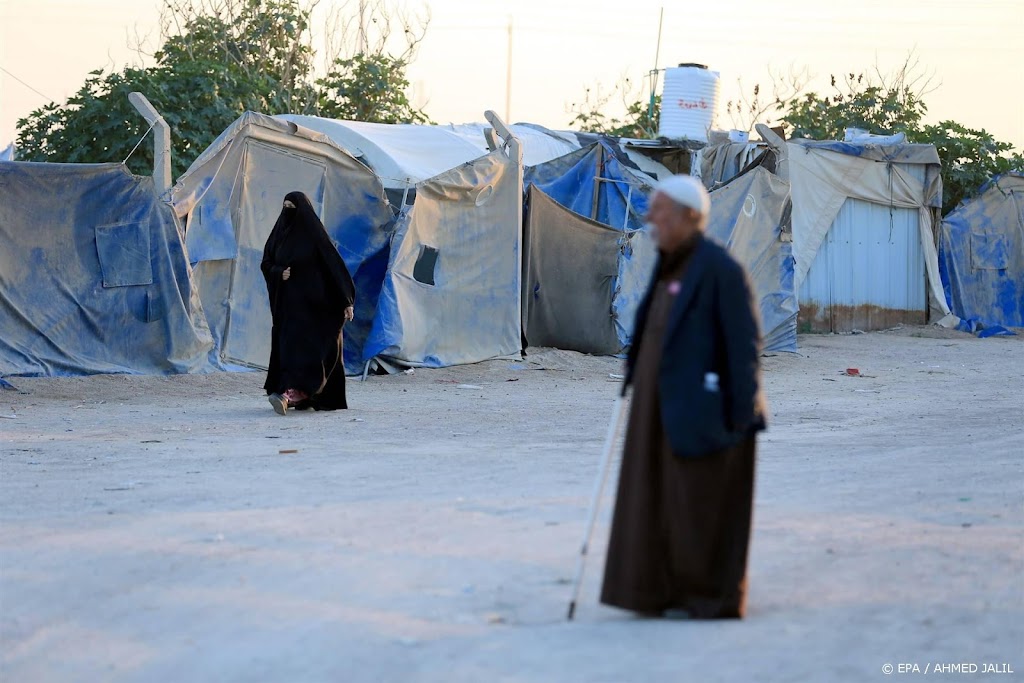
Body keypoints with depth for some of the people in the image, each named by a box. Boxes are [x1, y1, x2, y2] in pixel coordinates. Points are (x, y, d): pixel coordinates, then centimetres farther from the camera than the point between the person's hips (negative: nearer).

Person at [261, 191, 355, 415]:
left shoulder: (314, 234, -8)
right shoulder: (281, 233, 10)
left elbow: (334, 264, -10)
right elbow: (266, 264, 15)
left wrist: (347, 301, -14)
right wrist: (279, 273, -10)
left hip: (311, 302, -7)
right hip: (287, 302, 7)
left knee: (301, 347, -16)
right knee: (287, 345, 7)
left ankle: (288, 395, -29)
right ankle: (308, 396, 17)